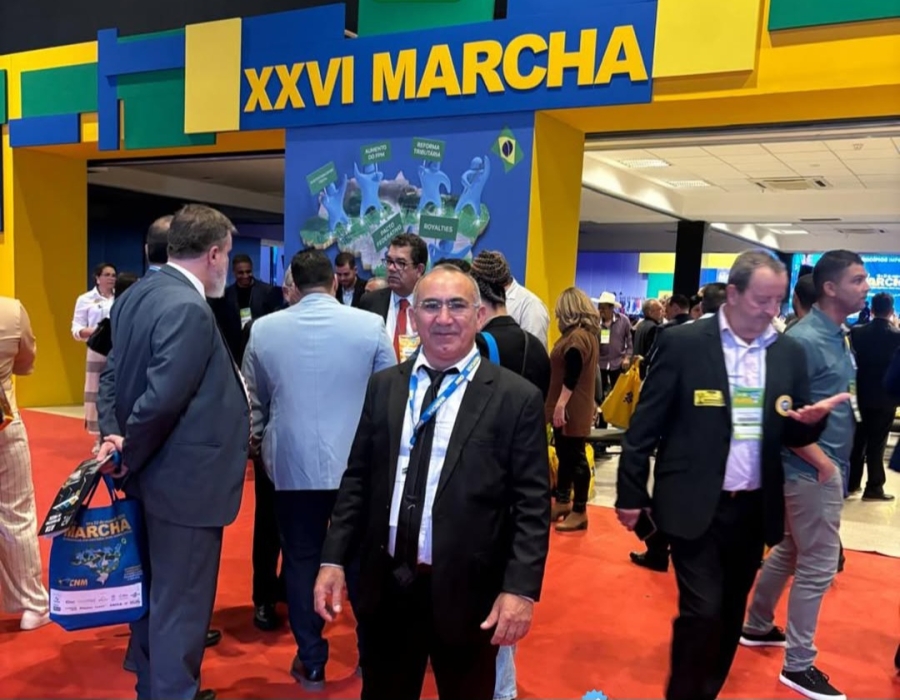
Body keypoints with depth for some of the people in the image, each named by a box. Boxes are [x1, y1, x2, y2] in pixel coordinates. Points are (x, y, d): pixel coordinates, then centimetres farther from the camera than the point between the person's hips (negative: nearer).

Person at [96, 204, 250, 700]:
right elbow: (161, 399, -27)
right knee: (180, 600, 5)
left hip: (156, 473, 10)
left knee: (157, 590, 24)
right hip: (185, 479, -10)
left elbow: (112, 374, 8)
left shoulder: (138, 293, 7)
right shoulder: (188, 309, -24)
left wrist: (114, 435, -2)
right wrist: (128, 458, -14)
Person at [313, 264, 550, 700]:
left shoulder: (516, 398, -8)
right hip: (387, 584, 3)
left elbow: (532, 503, -9)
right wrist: (334, 559, 2)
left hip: (465, 591, -3)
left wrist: (520, 587, -15)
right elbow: (357, 479, 7)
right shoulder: (384, 386, 4)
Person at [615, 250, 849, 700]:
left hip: (753, 509, 5)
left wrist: (811, 420, -14)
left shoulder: (789, 354, 3)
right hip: (694, 507, -4)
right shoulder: (683, 343, -9)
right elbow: (645, 424, -7)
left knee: (730, 613, 17)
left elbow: (793, 436, 9)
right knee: (702, 612, -4)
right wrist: (631, 495, -6)